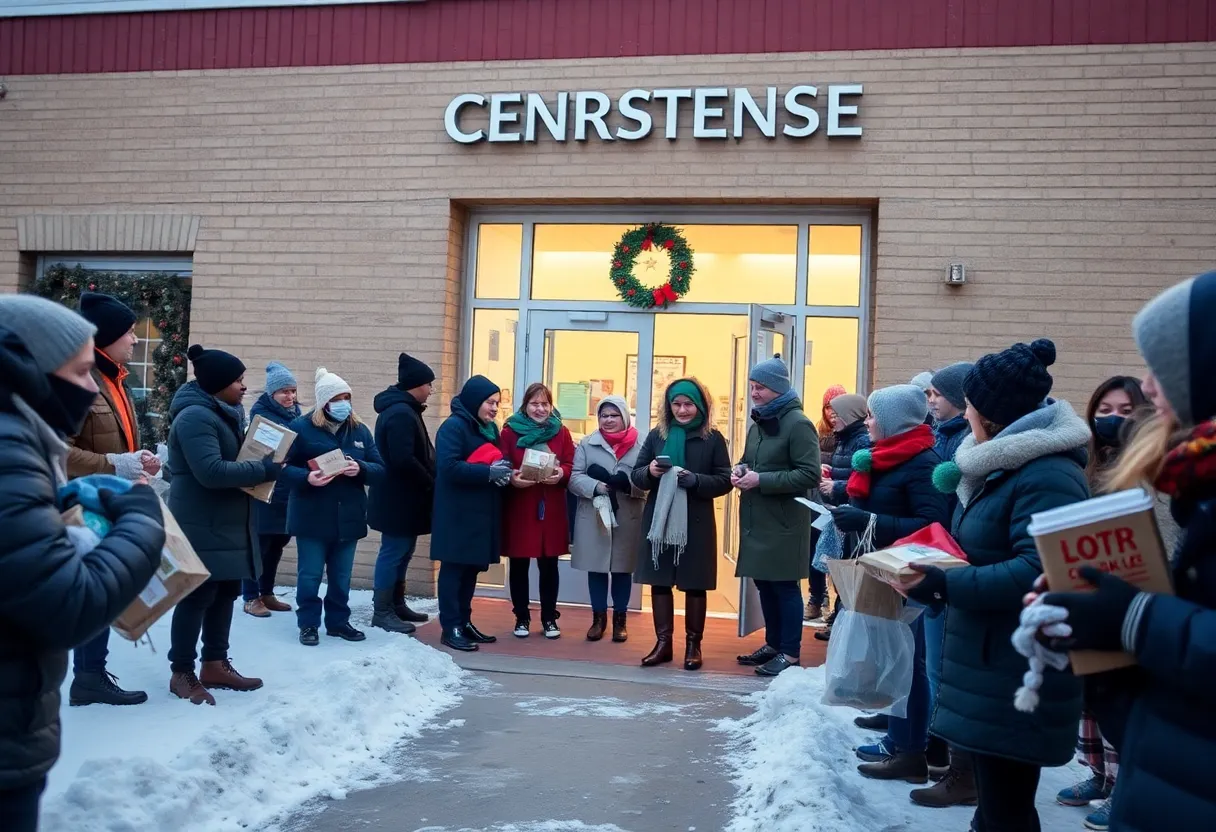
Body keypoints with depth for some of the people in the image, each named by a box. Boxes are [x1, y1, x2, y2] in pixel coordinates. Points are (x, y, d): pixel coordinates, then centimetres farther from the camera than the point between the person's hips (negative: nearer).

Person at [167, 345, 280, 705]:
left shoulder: (227, 412, 12)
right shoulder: (195, 416, -19)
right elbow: (211, 471, -28)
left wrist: (264, 459, 1)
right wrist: (265, 469, -21)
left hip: (229, 522, 10)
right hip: (202, 526, -10)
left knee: (226, 594, 13)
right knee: (197, 597, -3)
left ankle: (215, 665, 23)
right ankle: (182, 674, 7)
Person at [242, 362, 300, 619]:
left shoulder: (295, 412, 12)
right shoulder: (261, 412, -8)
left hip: (289, 489, 7)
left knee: (277, 543, 14)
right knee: (259, 544, -1)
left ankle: (267, 593, 25)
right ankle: (251, 598, 8)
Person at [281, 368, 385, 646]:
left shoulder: (360, 430, 7)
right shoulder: (302, 427, -6)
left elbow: (380, 469, 4)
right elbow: (284, 467, -9)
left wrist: (360, 469, -17)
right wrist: (306, 478, -26)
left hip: (348, 517, 4)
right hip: (312, 517, -4)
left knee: (341, 576, 12)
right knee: (310, 574, 3)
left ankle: (338, 621, 25)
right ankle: (308, 624, 16)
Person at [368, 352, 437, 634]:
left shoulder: (401, 409, 15)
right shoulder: (401, 413, -20)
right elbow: (403, 460, -27)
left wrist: (428, 481, 7)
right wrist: (431, 484, -15)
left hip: (402, 496, 10)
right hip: (399, 498, -10)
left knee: (401, 551, 16)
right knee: (393, 552, -3)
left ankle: (396, 603, 26)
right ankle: (382, 611, 4)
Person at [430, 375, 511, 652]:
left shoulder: (490, 428, 15)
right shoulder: (453, 426, -12)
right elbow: (449, 467, -21)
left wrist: (503, 471, -4)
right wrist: (489, 473, -24)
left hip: (483, 513, 8)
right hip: (458, 513, -8)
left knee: (472, 569, 12)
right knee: (454, 568, -2)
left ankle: (464, 622, 20)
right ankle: (450, 627, 2)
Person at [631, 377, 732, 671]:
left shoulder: (713, 438, -2)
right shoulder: (657, 435, 6)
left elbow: (725, 481, -4)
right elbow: (636, 475, 7)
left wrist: (694, 479, -20)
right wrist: (650, 472, -16)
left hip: (696, 524, -2)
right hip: (659, 520, 3)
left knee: (694, 585, 6)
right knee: (660, 582, 7)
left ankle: (693, 644, 18)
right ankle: (663, 642, 18)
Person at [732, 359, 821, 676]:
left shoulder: (798, 424, -13)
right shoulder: (758, 423, 14)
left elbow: (810, 475, -19)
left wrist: (761, 480, -20)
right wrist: (740, 469, 2)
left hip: (783, 521, -8)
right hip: (757, 519, 8)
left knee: (785, 586, -1)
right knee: (764, 583, 14)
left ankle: (791, 653, 8)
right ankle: (773, 644, 27)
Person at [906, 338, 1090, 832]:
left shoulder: (1047, 477, -21)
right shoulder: (1004, 465, 13)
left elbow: (1036, 573, -32)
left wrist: (944, 586, -31)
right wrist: (935, 577, 5)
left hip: (1018, 679, -10)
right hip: (989, 667, 11)